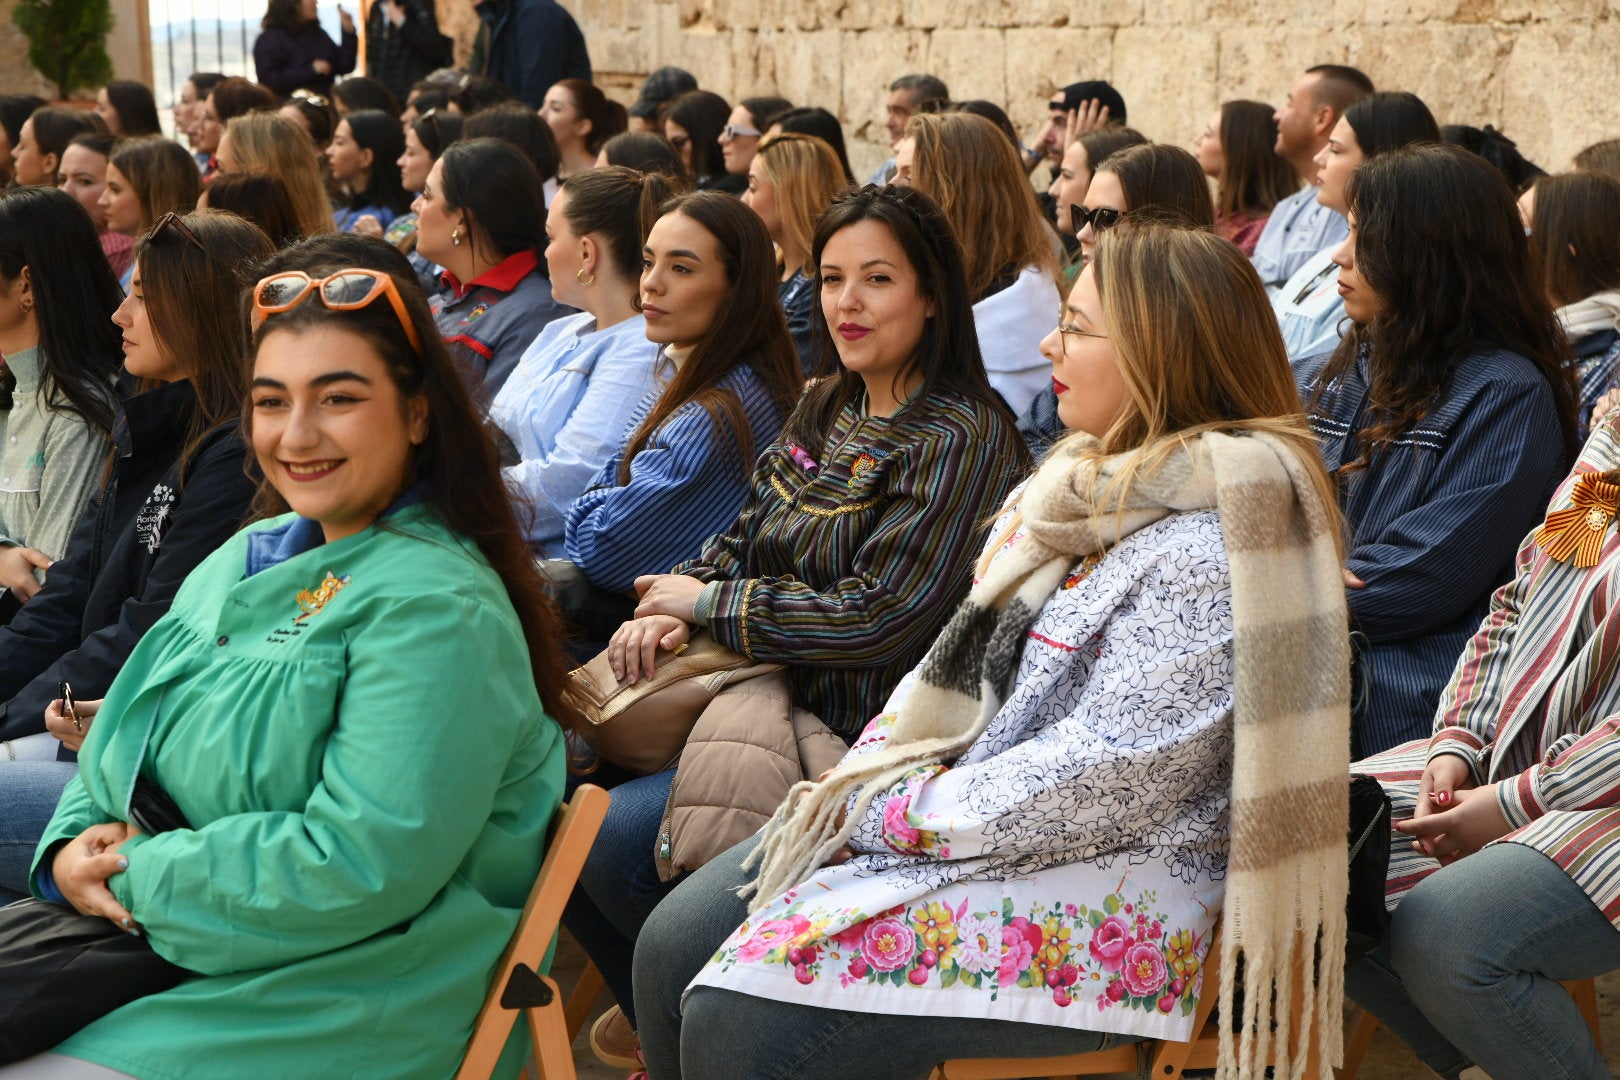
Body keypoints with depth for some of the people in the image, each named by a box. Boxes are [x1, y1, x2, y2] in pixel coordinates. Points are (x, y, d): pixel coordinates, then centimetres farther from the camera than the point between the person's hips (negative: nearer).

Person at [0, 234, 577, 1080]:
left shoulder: (436, 612, -17)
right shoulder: (248, 560, 11)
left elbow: (360, 867, -24)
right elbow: (127, 737, 17)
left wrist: (141, 875, -15)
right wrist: (75, 847, -4)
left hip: (330, 1004, -8)